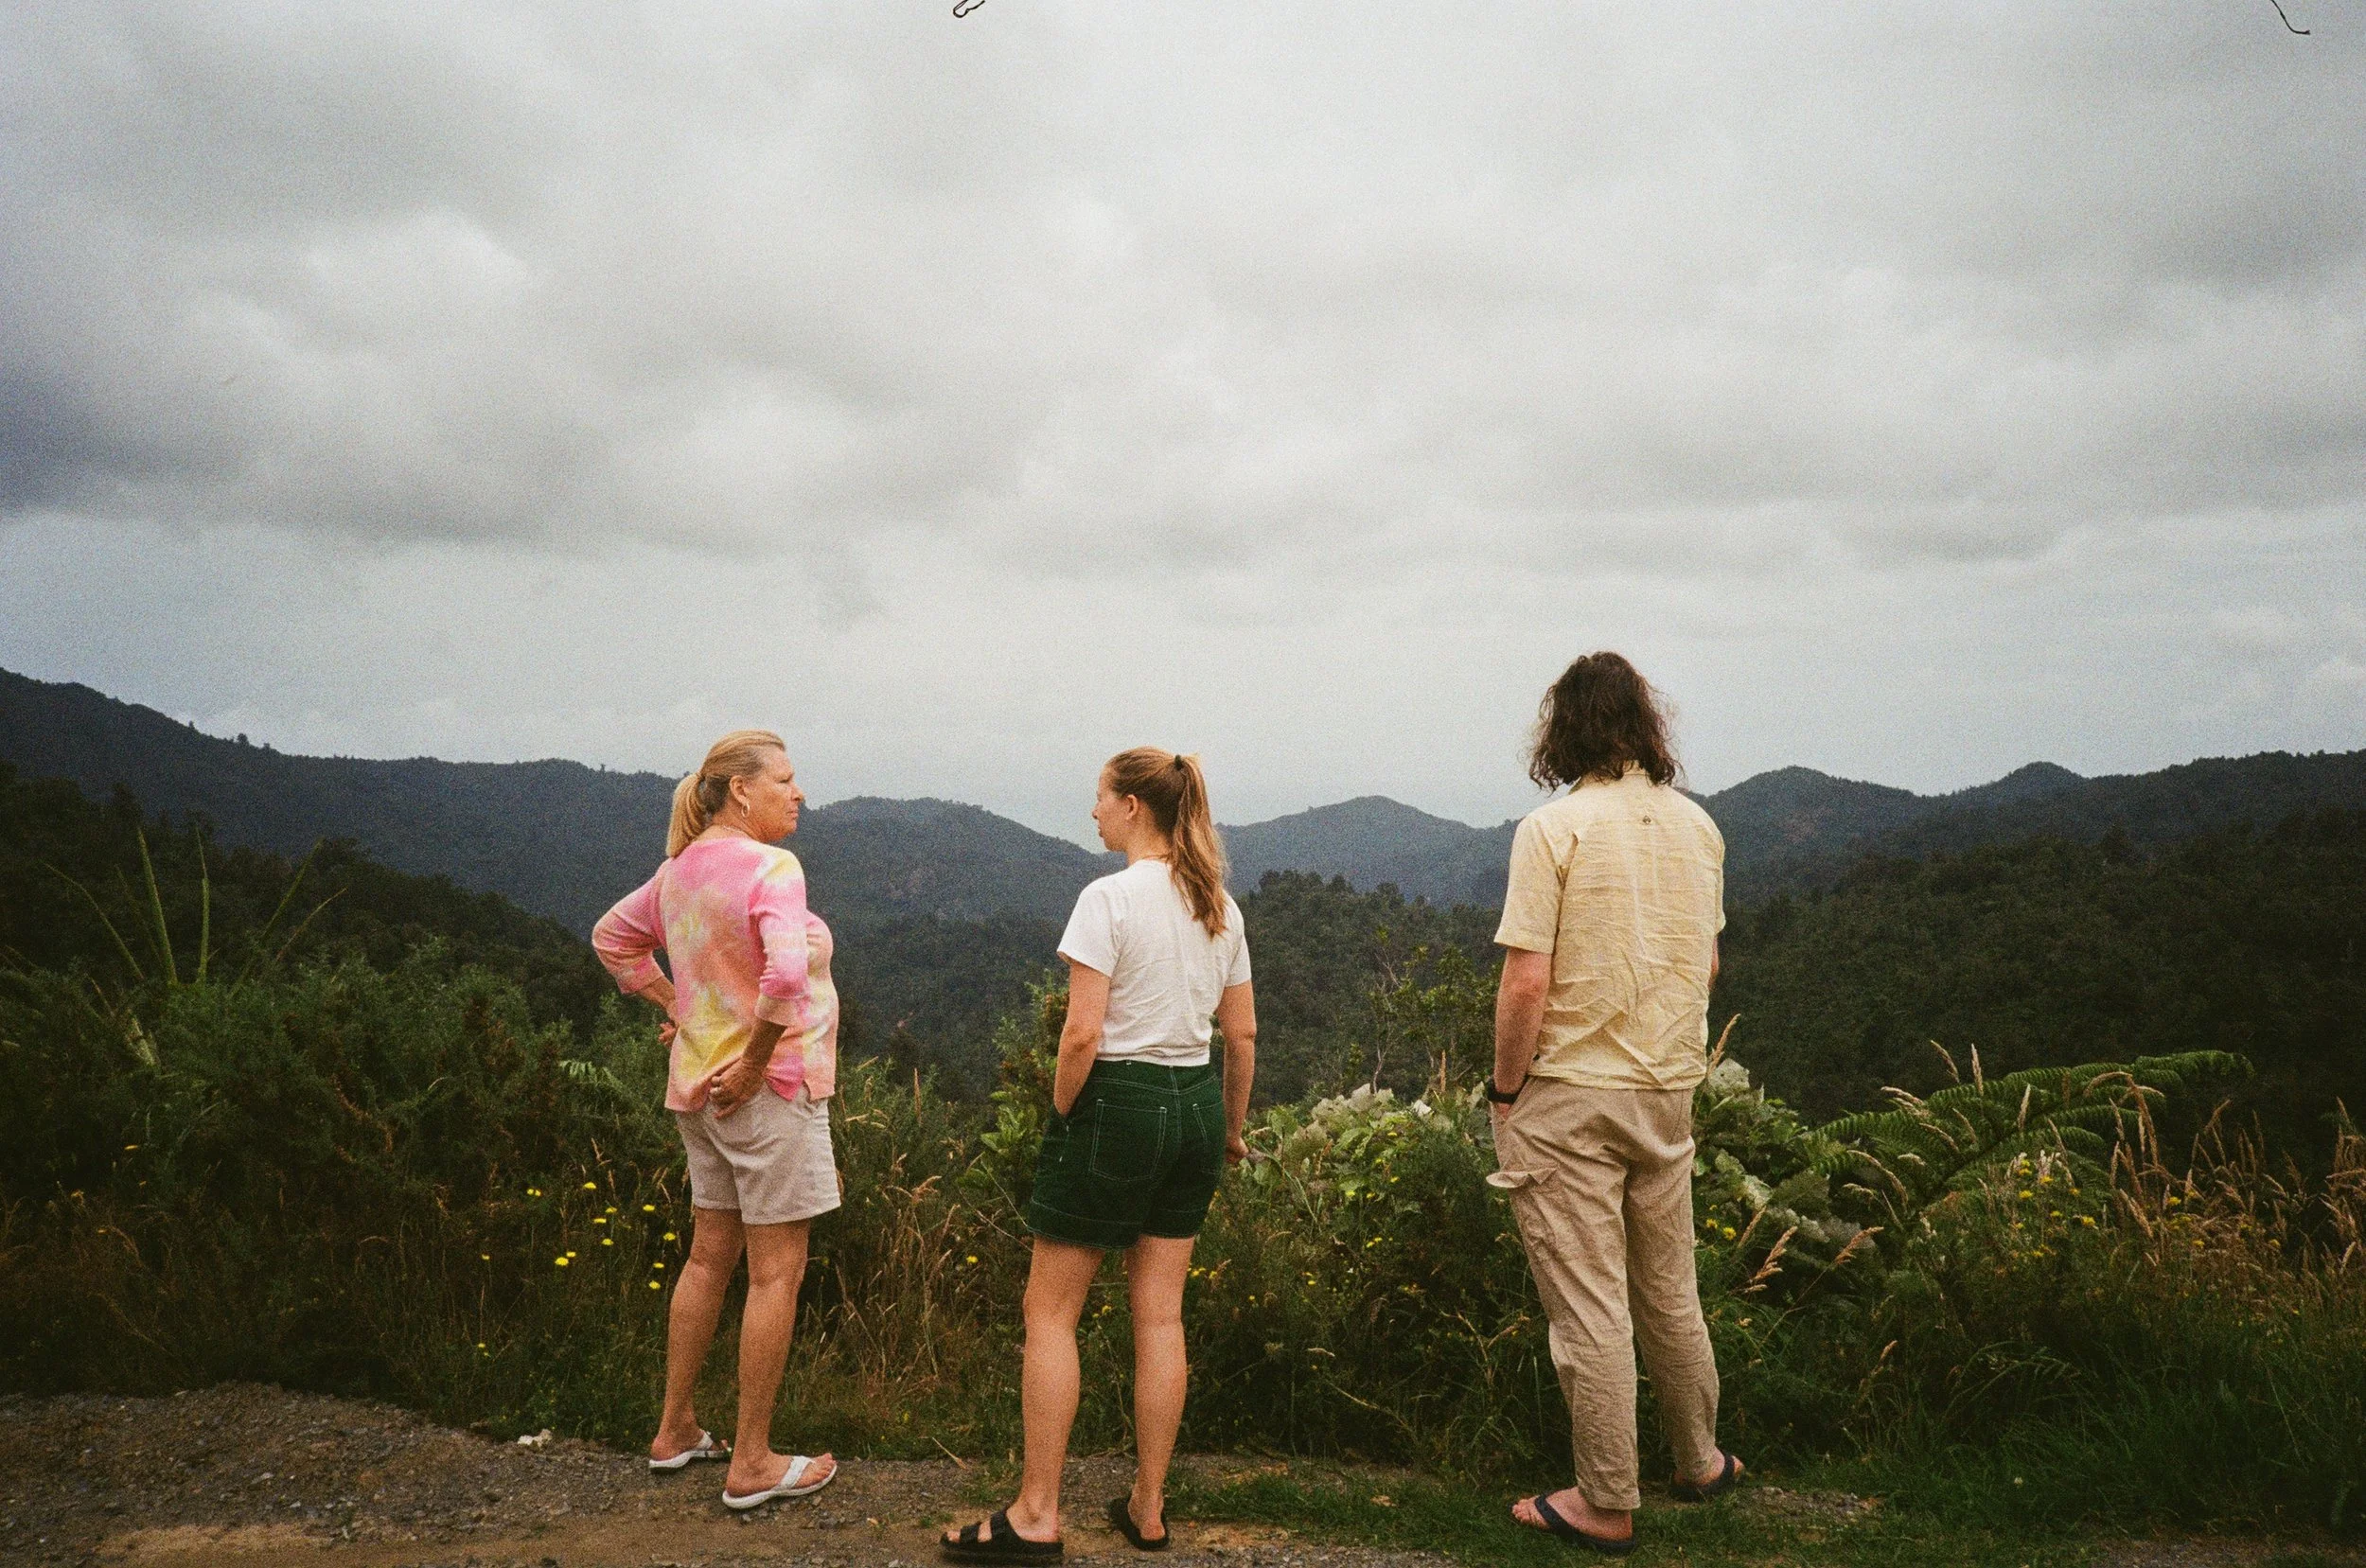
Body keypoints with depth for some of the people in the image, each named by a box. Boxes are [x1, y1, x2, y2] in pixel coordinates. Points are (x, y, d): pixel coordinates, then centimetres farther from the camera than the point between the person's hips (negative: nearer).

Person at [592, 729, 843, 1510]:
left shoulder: (682, 868, 8)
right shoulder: (770, 867, -18)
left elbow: (613, 935, 23)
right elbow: (787, 970, -34)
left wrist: (677, 1006, 15)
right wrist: (755, 1060, -21)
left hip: (700, 1090, 9)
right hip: (768, 1089, -9)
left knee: (709, 1256, 19)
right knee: (776, 1271, 1)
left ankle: (675, 1431, 31)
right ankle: (752, 1463, 10)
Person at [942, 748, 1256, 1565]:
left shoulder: (1109, 898, -14)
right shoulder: (1220, 907, 7)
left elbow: (1082, 1034, -20)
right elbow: (1242, 1034, 11)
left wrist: (1063, 1114, -5)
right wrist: (1232, 1127, 22)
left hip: (1116, 1100, -7)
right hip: (1195, 1101, 7)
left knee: (1050, 1311, 6)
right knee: (1160, 1314, 13)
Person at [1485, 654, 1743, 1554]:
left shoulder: (1554, 828, -15)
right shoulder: (1696, 825, 4)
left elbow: (1526, 983, -18)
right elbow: (1706, 966, 14)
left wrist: (1505, 1090, -6)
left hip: (1568, 1097, -6)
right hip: (1668, 1091, 6)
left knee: (1589, 1309, 4)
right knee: (1668, 1291, 21)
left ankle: (1607, 1507, 15)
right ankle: (1700, 1461, 37)